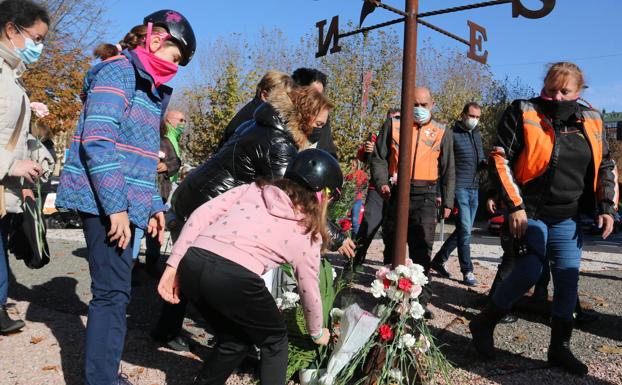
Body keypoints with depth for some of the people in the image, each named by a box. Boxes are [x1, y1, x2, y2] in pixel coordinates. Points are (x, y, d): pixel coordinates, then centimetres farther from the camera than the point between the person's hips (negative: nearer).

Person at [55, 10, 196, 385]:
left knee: (114, 290, 14)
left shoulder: (150, 88, 20)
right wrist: (116, 206, -22)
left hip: (122, 204, 9)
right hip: (105, 201, -9)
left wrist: (153, 205, 15)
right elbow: (98, 141, -19)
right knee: (113, 292, -8)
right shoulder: (119, 70, -8)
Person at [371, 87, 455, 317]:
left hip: (425, 197, 0)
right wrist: (382, 182, -9)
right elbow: (379, 158, 6)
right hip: (396, 193, 0)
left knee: (421, 250, -2)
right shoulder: (393, 125, 7)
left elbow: (448, 171, 14)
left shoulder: (442, 134, 11)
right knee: (392, 246, 9)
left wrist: (447, 202, 9)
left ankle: (420, 300, 6)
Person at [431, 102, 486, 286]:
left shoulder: (477, 135, 16)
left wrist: (485, 162, 1)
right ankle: (467, 272, -1)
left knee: (464, 230, 12)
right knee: (465, 229, -9)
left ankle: (439, 260, 24)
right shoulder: (452, 134, -6)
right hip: (459, 187, -8)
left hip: (474, 189, 8)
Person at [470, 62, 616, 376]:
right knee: (528, 272, -13)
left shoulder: (591, 121, 7)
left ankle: (560, 348, 21)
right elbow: (500, 159, -11)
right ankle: (483, 324, 10)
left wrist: (606, 207, 6)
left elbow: (606, 165, 16)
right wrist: (514, 206, -15)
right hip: (530, 214, -5)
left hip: (568, 218, 5)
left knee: (568, 280, 6)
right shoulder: (524, 114, -7)